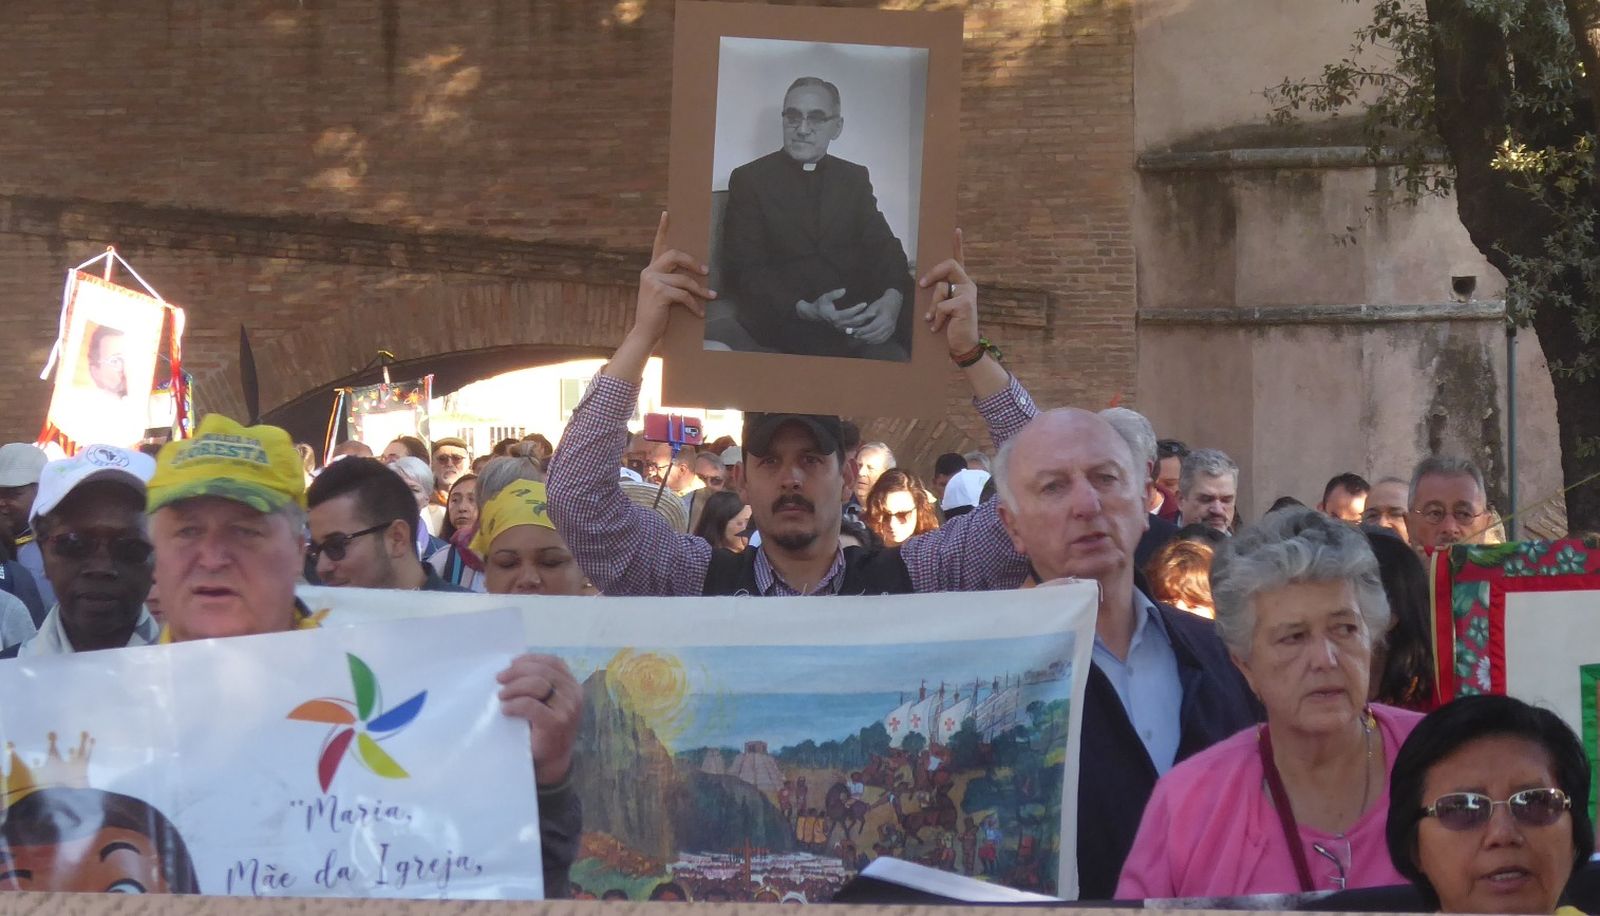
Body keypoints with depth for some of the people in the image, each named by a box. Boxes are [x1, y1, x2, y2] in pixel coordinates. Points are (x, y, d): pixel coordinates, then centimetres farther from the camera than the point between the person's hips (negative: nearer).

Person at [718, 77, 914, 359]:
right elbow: (746, 269, -2)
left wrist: (893, 297, -18)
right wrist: (805, 310, -20)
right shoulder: (749, 179, 6)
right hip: (787, 321, -2)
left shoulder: (855, 178, 17)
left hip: (858, 312, 2)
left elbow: (883, 246, 7)